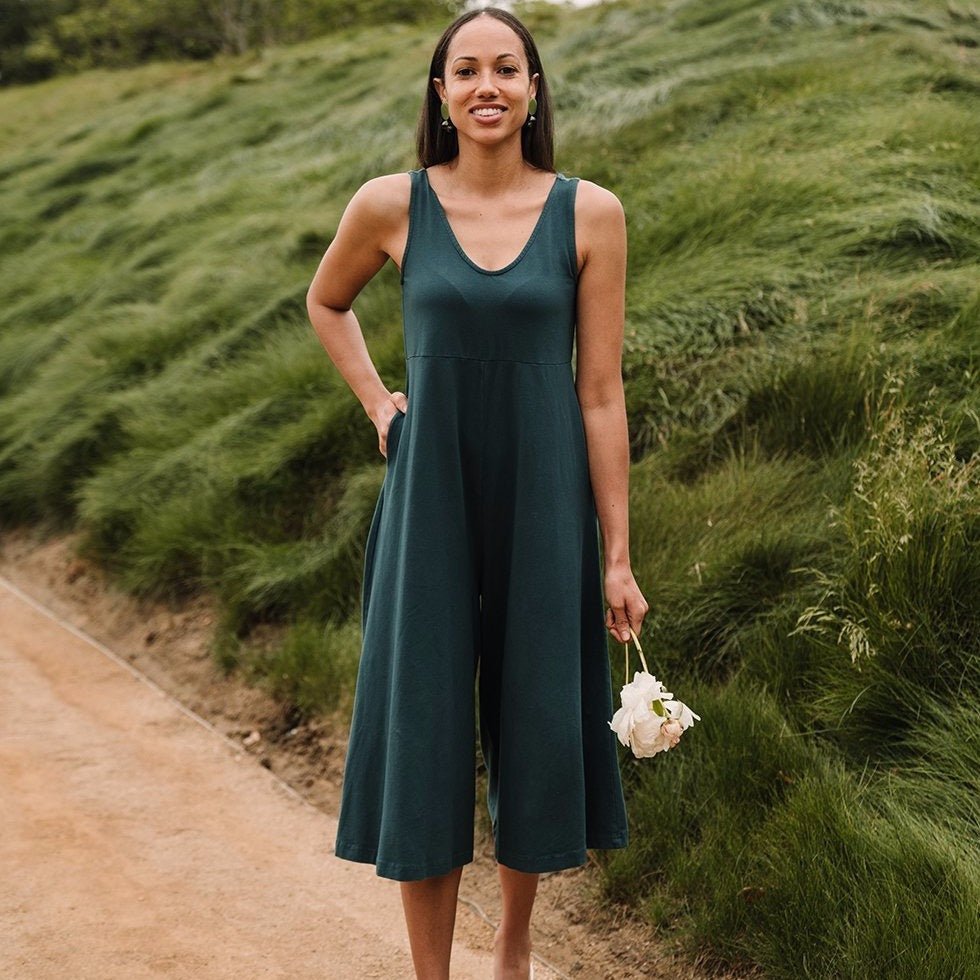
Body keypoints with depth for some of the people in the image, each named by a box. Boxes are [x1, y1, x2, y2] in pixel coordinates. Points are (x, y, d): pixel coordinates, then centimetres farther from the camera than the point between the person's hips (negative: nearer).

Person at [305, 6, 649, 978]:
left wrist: (617, 556, -3)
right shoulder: (391, 205, -4)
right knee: (425, 733, 5)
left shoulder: (589, 213, -5)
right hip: (432, 499, 0)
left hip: (545, 499, 0)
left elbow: (600, 393, -3)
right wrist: (376, 404, 7)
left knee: (536, 726, 11)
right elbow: (325, 301, 18)